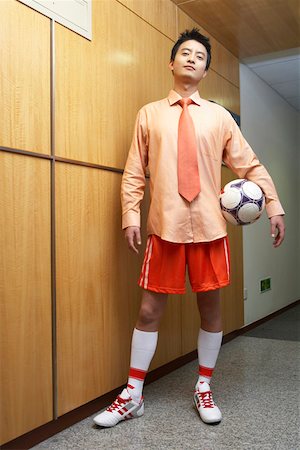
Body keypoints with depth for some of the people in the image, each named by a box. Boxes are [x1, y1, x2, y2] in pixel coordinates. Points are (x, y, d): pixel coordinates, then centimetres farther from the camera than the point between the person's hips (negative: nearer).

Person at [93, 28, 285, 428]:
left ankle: (204, 388, 28)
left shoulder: (219, 117, 9)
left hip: (209, 227, 1)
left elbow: (250, 166, 7)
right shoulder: (149, 114, 8)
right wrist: (131, 216, -5)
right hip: (164, 227, -1)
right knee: (150, 309, 4)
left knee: (211, 306, 8)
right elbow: (134, 173, 4)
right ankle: (132, 396, 19)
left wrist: (274, 206, 0)